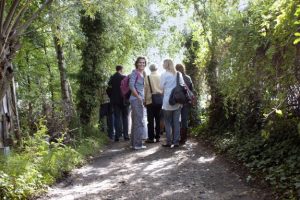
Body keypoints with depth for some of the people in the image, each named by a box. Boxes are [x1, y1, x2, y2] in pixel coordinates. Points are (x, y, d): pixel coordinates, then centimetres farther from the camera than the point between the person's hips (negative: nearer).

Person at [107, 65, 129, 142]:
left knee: (117, 118, 6)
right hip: (124, 100, -3)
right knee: (125, 117, 7)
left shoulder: (111, 78, 1)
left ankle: (117, 136, 2)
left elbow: (109, 89, 3)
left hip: (115, 100, 3)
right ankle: (125, 135, 5)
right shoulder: (124, 78, -9)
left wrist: (111, 98, 13)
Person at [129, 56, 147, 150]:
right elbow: (131, 85, -17)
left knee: (135, 122, 13)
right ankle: (138, 144, -2)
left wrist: (142, 98, 15)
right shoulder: (135, 72, -8)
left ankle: (134, 143, 21)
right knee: (139, 122, -7)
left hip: (139, 99, 9)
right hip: (136, 99, -9)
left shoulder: (143, 73, 16)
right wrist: (138, 97, -16)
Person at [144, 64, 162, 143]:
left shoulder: (147, 78, -5)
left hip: (150, 101, -2)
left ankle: (151, 138, 2)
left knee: (150, 120, 1)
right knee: (158, 120, 9)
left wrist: (144, 100, 5)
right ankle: (157, 137, 13)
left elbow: (145, 89, -3)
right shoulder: (161, 77, 1)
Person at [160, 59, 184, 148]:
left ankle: (169, 142, 6)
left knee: (168, 123, 5)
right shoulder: (179, 74, 5)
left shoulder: (164, 74, -6)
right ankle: (176, 142, 9)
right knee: (176, 122, 8)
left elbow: (161, 87, -2)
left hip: (168, 101, -3)